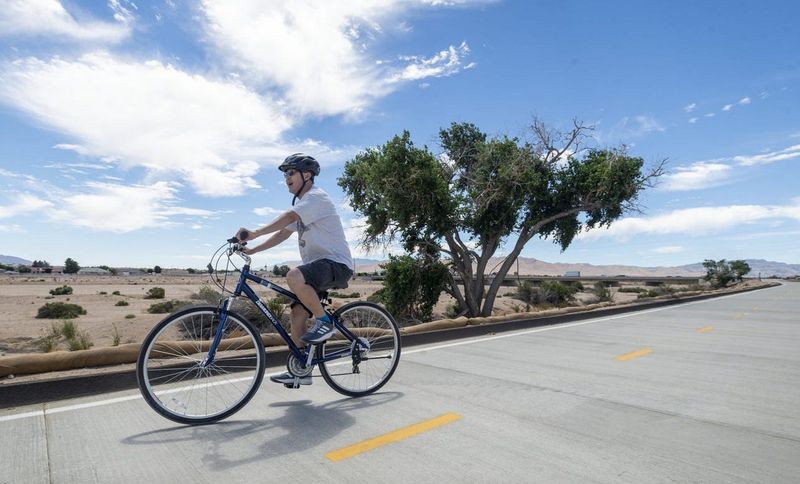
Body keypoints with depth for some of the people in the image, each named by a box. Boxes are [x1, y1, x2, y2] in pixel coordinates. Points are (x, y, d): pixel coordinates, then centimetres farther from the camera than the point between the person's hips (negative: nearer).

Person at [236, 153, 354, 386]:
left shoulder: (316, 197, -11)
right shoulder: (302, 204, 20)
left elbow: (288, 217, -28)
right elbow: (284, 233, 16)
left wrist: (254, 233, -37)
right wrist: (253, 250, 6)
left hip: (336, 263, -9)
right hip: (318, 265, 10)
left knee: (294, 277, -35)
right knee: (297, 315, 3)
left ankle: (324, 321, -15)